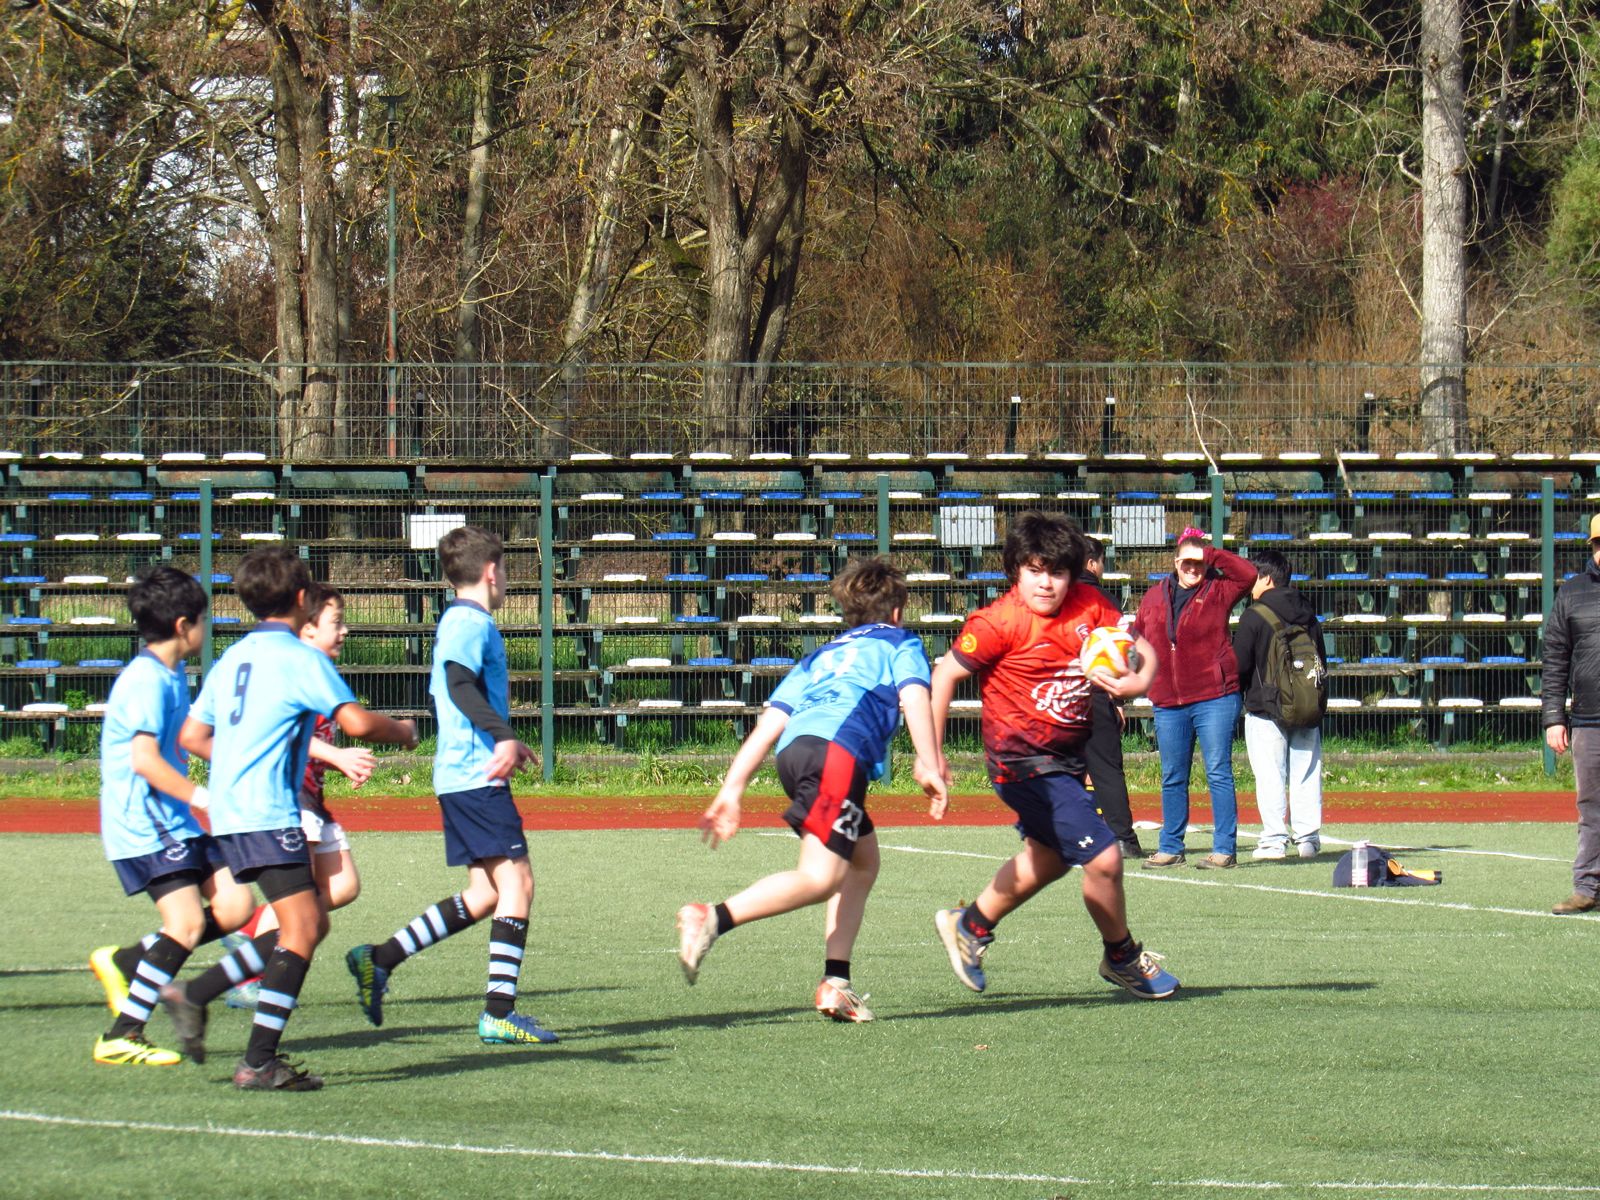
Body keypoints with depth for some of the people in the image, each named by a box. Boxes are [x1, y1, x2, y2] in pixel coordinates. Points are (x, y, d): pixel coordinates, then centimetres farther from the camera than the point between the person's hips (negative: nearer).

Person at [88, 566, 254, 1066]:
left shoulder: (169, 677, 15)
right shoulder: (146, 681, -16)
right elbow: (144, 759, -24)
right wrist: (203, 796, -23)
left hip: (173, 819, 10)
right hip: (144, 823, -10)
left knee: (233, 906, 0)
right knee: (187, 922, -16)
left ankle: (122, 962, 11)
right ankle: (121, 1038, -11)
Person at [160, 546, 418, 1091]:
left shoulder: (233, 658, 15)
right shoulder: (300, 658, -8)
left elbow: (191, 736, 19)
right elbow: (356, 721, -17)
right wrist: (403, 731, 3)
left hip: (229, 815, 9)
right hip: (269, 816, -9)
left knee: (310, 924, 13)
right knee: (302, 929, -8)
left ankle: (195, 994, 11)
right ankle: (258, 1063, -13)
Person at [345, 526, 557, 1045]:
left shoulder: (455, 622, 21)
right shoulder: (472, 623, -10)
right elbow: (459, 684, -27)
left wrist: (503, 744, 42)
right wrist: (505, 737, -38)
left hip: (459, 775, 10)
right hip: (478, 774, -10)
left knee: (486, 893, 10)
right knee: (516, 881, -9)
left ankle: (379, 960, 8)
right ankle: (499, 1013, -12)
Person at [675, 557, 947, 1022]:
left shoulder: (821, 656, 36)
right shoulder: (900, 643, 24)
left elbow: (769, 723, 25)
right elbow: (914, 696, 2)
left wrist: (731, 790, 20)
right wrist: (929, 766, -7)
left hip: (795, 748, 7)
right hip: (837, 748, -7)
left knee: (863, 859, 22)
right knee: (820, 877, -17)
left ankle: (836, 983, 10)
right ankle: (713, 918, -35)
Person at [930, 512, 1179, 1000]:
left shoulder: (1088, 605, -3)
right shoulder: (999, 622, -18)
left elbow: (1142, 648, 1)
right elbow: (945, 675, -11)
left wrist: (1137, 681, -23)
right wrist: (932, 755, -12)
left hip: (1067, 758, 8)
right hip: (1024, 761, -8)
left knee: (1049, 858, 28)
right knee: (1103, 857, -12)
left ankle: (970, 926, 48)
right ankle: (1123, 957, 13)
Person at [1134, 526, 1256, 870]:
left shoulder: (1217, 591, 2)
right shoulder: (1154, 597, 12)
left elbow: (1248, 575, -13)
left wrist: (1211, 554, -9)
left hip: (1214, 697, -4)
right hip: (1168, 702, 4)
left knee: (1218, 773, -4)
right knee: (1172, 778, 10)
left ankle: (1225, 848, -1)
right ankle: (1170, 848, 18)